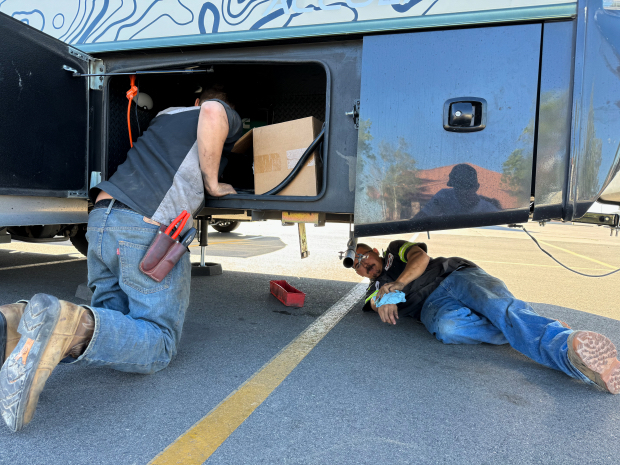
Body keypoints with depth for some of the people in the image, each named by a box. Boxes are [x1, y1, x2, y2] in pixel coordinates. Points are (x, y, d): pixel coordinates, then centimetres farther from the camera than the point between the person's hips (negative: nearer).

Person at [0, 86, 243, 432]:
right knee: (160, 342, -1)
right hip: (151, 233, -7)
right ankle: (69, 325, -29)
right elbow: (212, 113, -13)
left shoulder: (166, 114, 31)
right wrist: (212, 183, -2)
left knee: (111, 318, 18)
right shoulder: (229, 117, 12)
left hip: (102, 218, 7)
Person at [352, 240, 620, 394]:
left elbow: (421, 257, 5)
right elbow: (386, 313, 6)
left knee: (498, 305, -32)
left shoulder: (396, 249, 25)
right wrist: (385, 301, -17)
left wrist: (398, 284, -9)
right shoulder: (373, 292, 27)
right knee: (447, 327, -36)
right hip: (431, 304, 0)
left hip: (457, 275, 0)